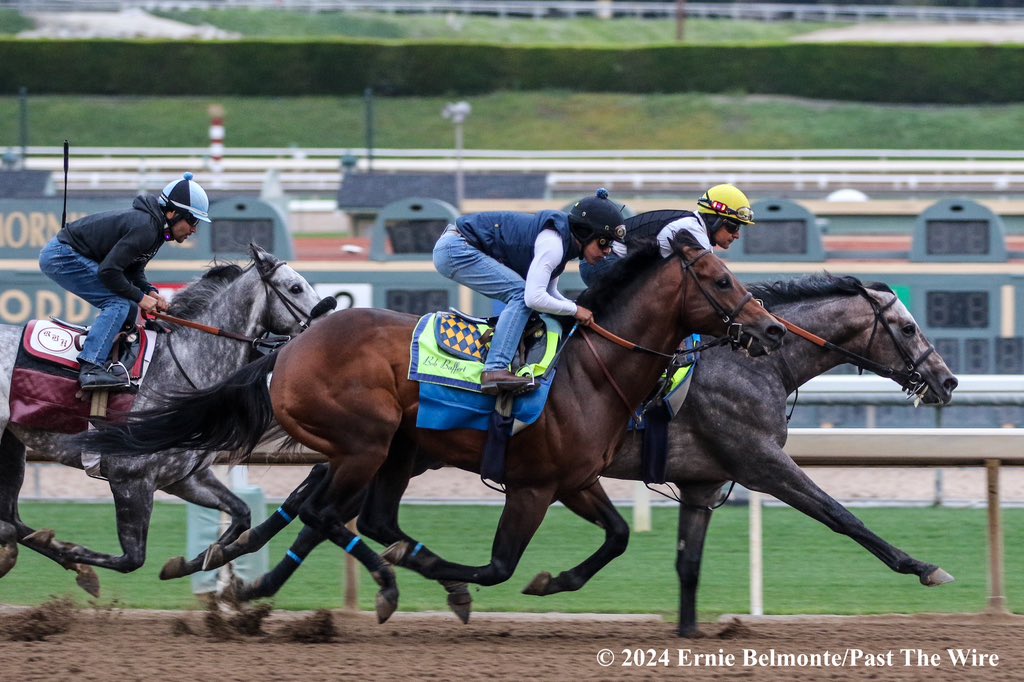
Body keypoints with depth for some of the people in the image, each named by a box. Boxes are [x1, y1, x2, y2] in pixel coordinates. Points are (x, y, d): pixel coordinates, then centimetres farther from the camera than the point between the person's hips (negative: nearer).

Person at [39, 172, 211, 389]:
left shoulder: (156, 228, 8)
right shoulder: (145, 228, -24)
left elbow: (134, 270, 17)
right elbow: (109, 270, -27)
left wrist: (150, 292, -2)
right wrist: (140, 297, -16)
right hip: (61, 256, -10)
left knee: (128, 308, 10)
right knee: (119, 303, -19)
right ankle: (91, 368, -27)